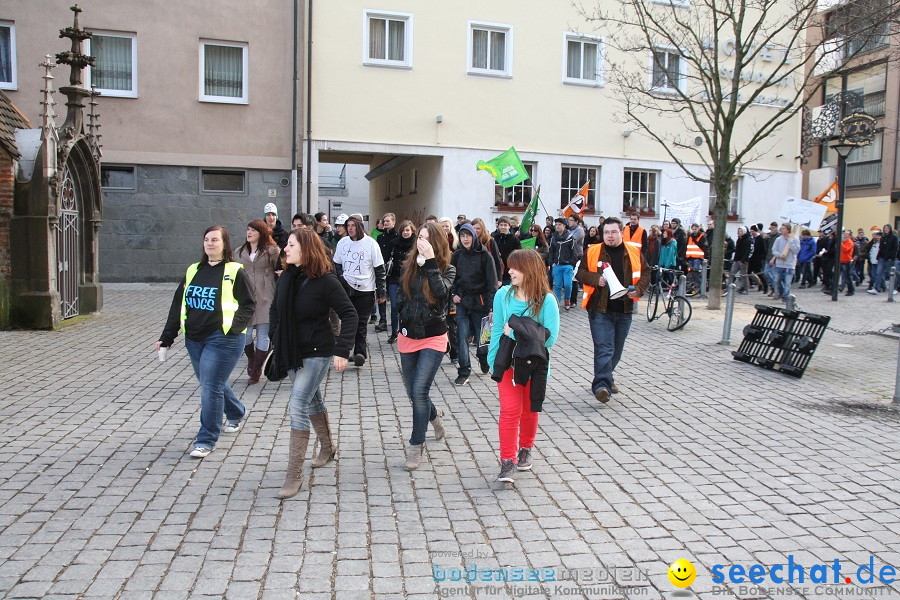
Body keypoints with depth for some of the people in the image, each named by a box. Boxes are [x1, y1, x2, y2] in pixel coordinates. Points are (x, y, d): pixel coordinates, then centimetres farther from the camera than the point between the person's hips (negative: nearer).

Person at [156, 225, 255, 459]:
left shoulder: (234, 271, -6)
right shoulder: (193, 271, 11)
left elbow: (249, 304, -5)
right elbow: (178, 304, 13)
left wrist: (233, 326, -19)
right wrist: (166, 337, 10)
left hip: (222, 339, -7)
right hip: (194, 339, 7)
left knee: (211, 387, -7)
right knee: (211, 383, 18)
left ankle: (206, 440, 4)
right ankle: (236, 413, 44)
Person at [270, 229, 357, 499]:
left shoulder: (326, 280, -17)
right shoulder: (286, 278, 1)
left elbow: (349, 314, -17)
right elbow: (275, 311, 15)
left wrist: (342, 350, -25)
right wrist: (279, 339, 7)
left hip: (317, 353, -7)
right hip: (292, 352, 7)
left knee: (297, 406, -12)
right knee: (312, 401, 21)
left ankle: (294, 474, -3)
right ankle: (328, 446, 45)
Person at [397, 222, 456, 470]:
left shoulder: (447, 269, -6)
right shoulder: (409, 266, 3)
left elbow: (441, 291, -27)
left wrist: (430, 262, -27)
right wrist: (405, 320, 4)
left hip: (433, 338, -5)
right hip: (408, 336, 5)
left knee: (420, 391, -13)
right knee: (413, 391, 15)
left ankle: (416, 445, 1)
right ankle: (434, 415, 46)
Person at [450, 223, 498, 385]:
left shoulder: (484, 255, -6)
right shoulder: (456, 256, 4)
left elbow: (492, 281, -8)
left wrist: (491, 305, -15)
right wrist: (453, 294, -1)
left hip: (480, 302, -2)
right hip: (462, 302, 2)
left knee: (481, 337, 7)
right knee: (462, 336, -5)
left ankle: (484, 359, 38)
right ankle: (464, 372, 1)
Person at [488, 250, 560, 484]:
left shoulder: (546, 300, -13)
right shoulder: (503, 295, -5)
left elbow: (550, 337, -16)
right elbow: (497, 330, 2)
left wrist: (516, 333, -20)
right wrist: (493, 360, -1)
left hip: (535, 364, 0)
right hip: (507, 361, 0)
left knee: (530, 410, 15)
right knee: (510, 410, -8)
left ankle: (525, 449, 38)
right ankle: (507, 462, -2)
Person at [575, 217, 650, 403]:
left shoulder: (634, 253, 5)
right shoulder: (592, 252, -1)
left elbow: (645, 273, 11)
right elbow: (580, 272, 2)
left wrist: (638, 290, -8)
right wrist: (595, 279, -17)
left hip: (624, 310, 4)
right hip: (600, 309, -4)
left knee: (617, 349, 16)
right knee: (604, 348, -13)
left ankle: (607, 377, 37)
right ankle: (602, 384, -17)